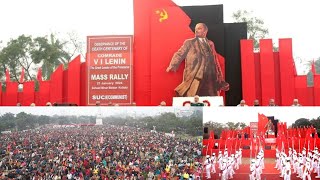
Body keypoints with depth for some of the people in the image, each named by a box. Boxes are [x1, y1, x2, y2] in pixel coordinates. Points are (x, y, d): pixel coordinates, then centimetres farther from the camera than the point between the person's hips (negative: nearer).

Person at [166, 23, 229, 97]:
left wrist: (221, 80, 17)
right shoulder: (189, 42, 11)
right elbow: (180, 54, -1)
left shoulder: (210, 44, 21)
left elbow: (215, 62, 20)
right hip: (194, 78, -3)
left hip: (210, 79, 3)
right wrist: (173, 65, -21)